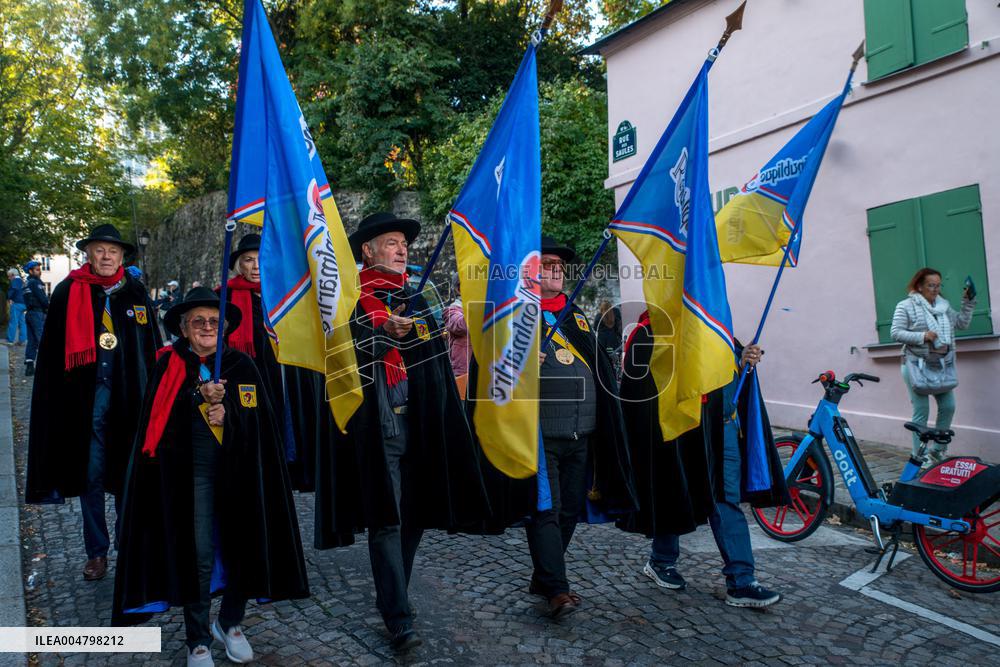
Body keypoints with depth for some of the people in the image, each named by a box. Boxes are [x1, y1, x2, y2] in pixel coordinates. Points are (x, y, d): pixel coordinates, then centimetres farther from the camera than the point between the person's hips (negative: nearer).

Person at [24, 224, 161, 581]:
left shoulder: (136, 292, 6)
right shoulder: (68, 292, 2)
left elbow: (152, 346, 8)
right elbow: (52, 352, 3)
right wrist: (55, 400, -2)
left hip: (129, 397, 1)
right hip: (86, 399, -1)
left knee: (129, 474, 8)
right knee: (91, 475, 6)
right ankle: (97, 552, 20)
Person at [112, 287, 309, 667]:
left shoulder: (242, 366, 4)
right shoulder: (170, 366, 2)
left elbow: (259, 420, 2)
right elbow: (161, 419, -9)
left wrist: (226, 412, -16)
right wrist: (200, 396, -24)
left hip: (238, 469, 2)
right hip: (191, 470, -1)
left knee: (242, 545, 5)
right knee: (198, 553, -2)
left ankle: (230, 623, 29)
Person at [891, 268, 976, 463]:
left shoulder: (944, 305, 14)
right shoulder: (906, 306, -4)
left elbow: (962, 323, 15)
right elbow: (895, 333, -10)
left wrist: (968, 303, 6)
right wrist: (922, 336, -19)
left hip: (942, 365, 6)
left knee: (948, 407, 6)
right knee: (921, 411, -3)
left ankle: (938, 450, 23)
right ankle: (919, 456, 8)